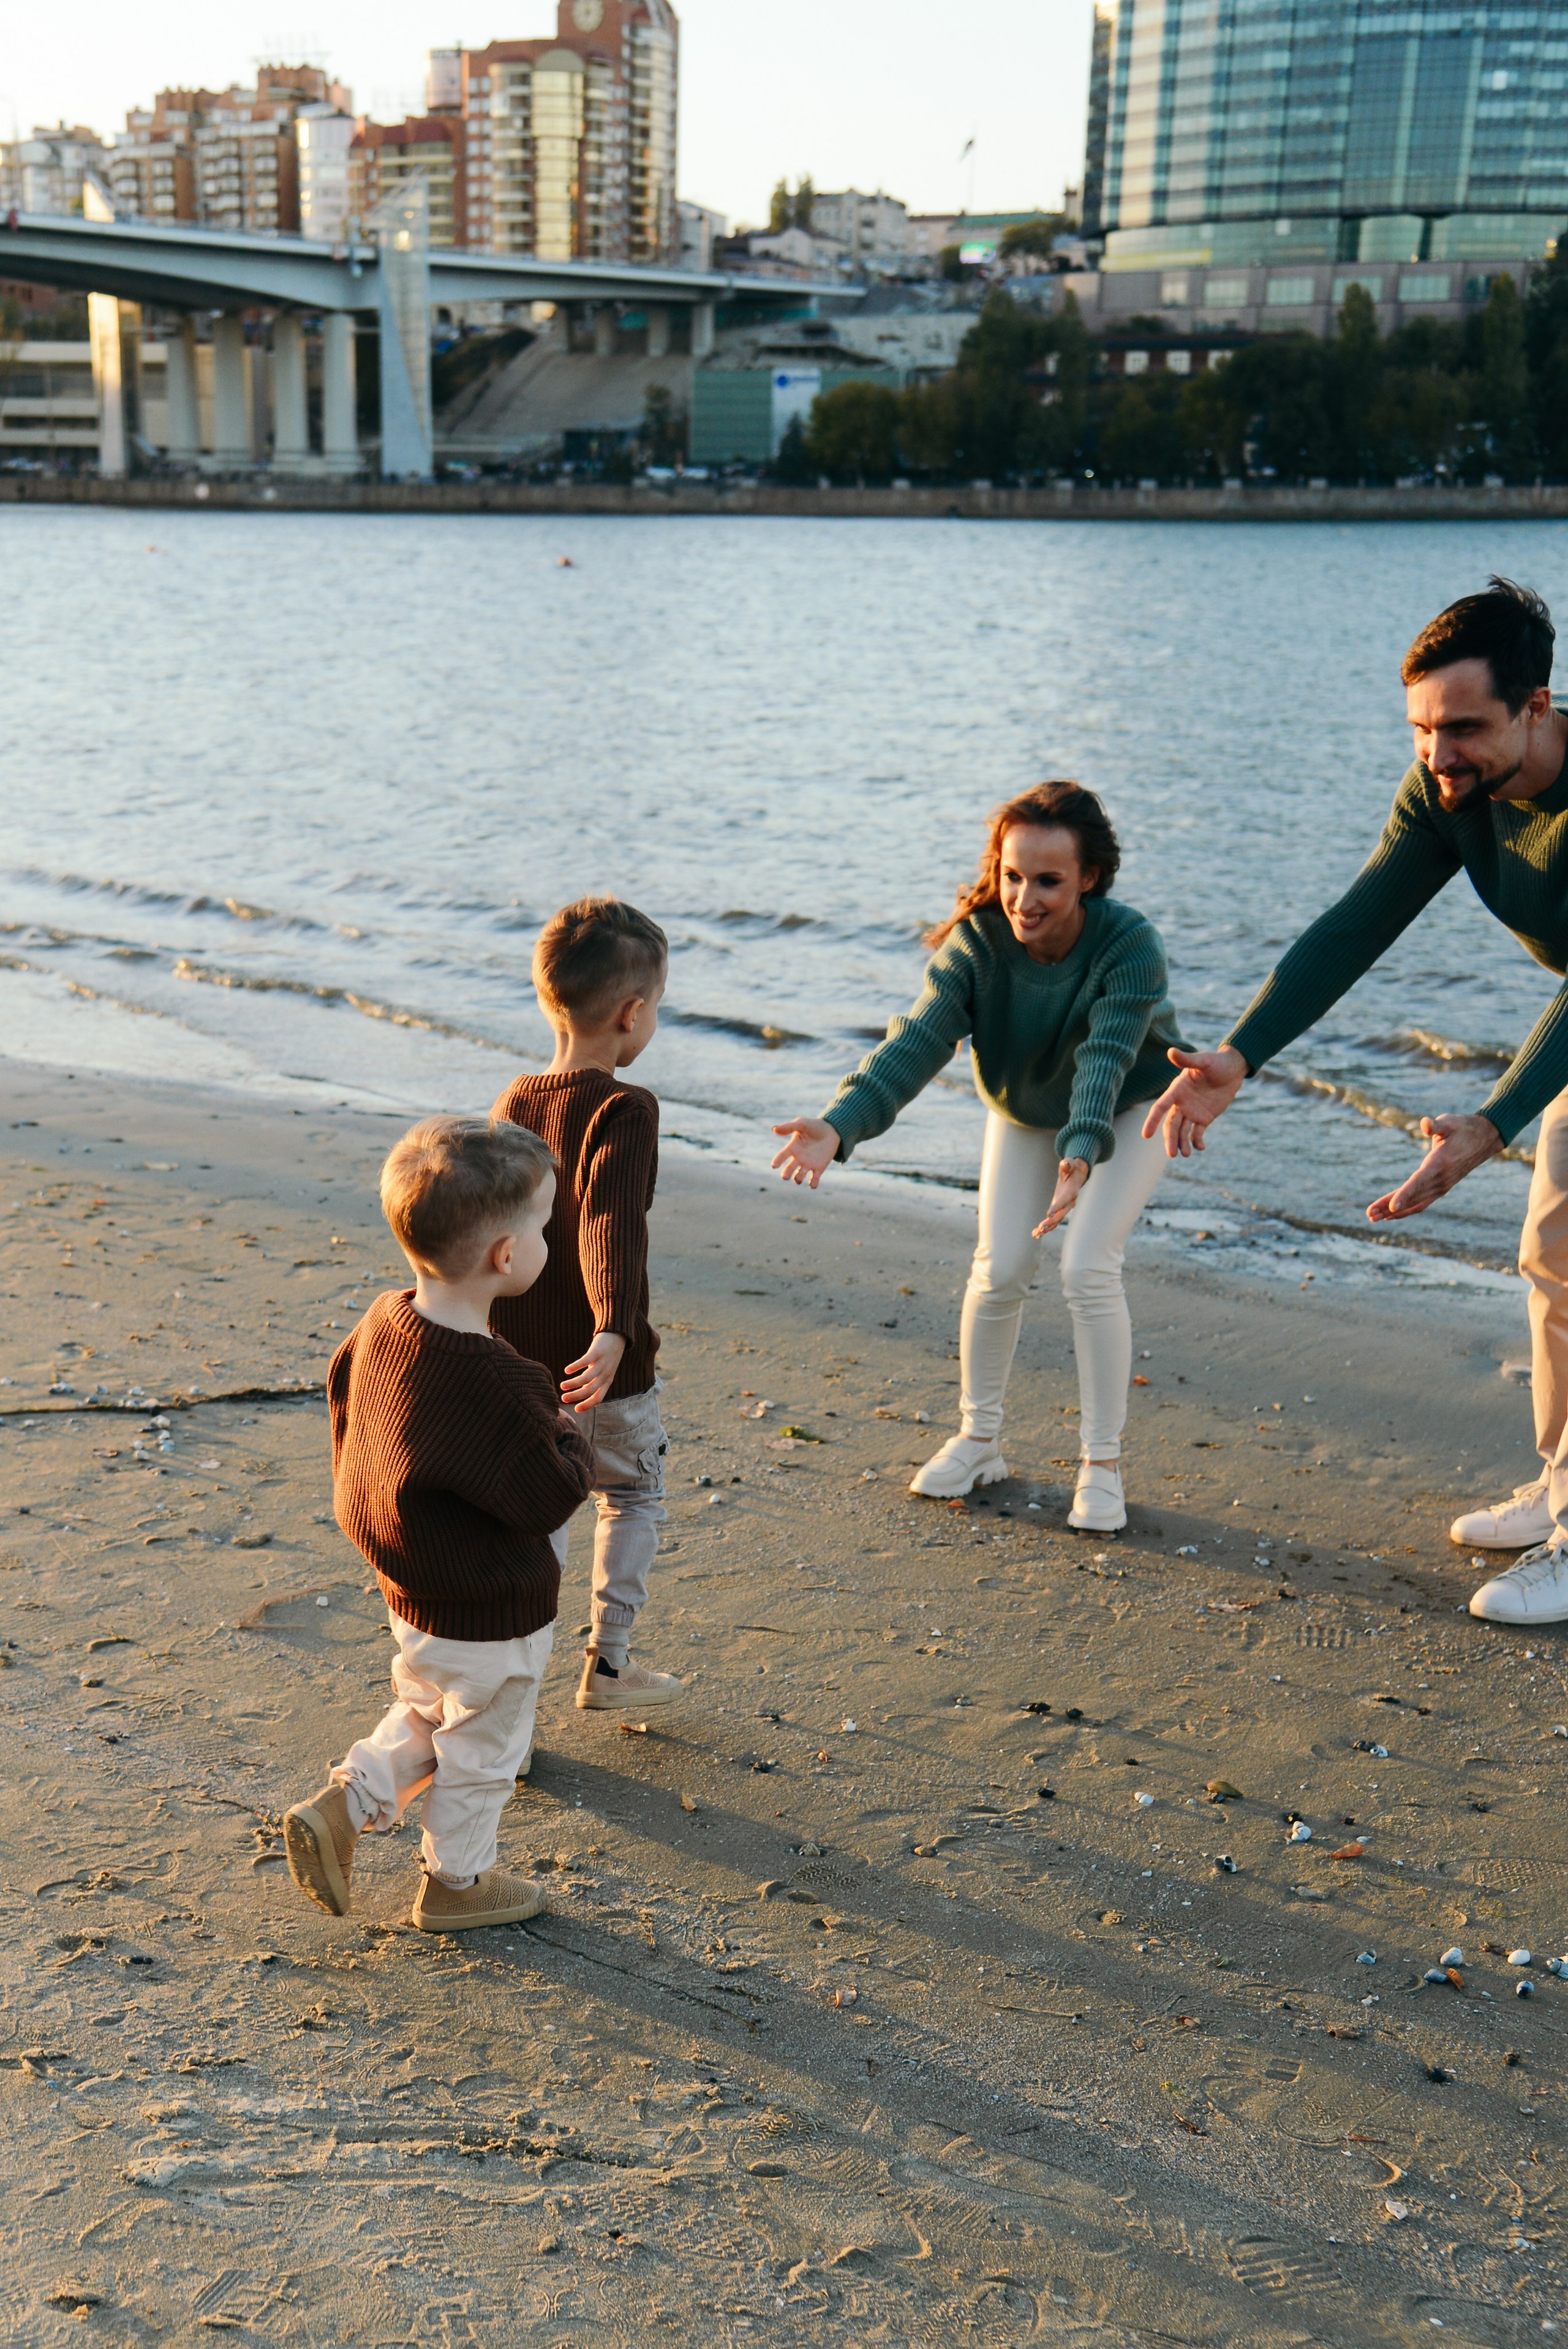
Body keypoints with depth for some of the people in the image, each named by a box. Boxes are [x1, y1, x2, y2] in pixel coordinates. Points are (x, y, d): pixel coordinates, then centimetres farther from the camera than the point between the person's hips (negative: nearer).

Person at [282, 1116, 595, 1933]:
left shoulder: (382, 1324, -10)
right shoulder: (498, 1386, -34)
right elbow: (550, 1497, -26)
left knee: (426, 1719, 31)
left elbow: (341, 1391, 8)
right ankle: (457, 1882, 35)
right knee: (481, 1752, 17)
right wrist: (571, 1437, -5)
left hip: (412, 1594, 7)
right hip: (493, 1620, -7)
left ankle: (342, 1805, 22)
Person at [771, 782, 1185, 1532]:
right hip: (1022, 1109, 3)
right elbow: (917, 1041, -39)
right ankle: (977, 1440, 17)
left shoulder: (1130, 945, -36)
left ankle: (1101, 1467, 0)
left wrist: (1081, 1152, -67)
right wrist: (838, 1125, -56)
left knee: (1088, 1270, -15)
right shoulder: (977, 942, -29)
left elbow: (1106, 1059, -47)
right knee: (999, 1270, -4)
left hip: (1125, 1110, -3)